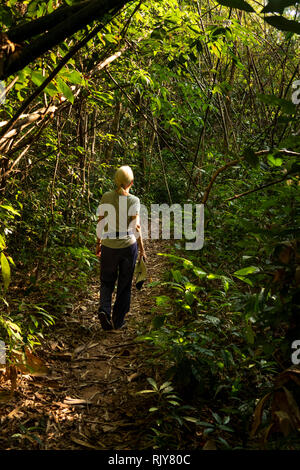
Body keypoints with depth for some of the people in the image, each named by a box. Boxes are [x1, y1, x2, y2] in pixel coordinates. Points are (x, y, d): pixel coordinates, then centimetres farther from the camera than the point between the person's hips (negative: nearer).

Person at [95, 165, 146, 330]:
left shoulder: (106, 197, -4)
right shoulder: (133, 200, -10)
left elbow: (100, 223, -1)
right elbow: (136, 227, -13)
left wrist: (98, 243, 11)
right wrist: (142, 249, -3)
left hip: (109, 245, 1)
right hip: (129, 245, -1)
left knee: (107, 281, 17)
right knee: (124, 283, 13)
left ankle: (104, 309, -8)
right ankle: (118, 321, 19)